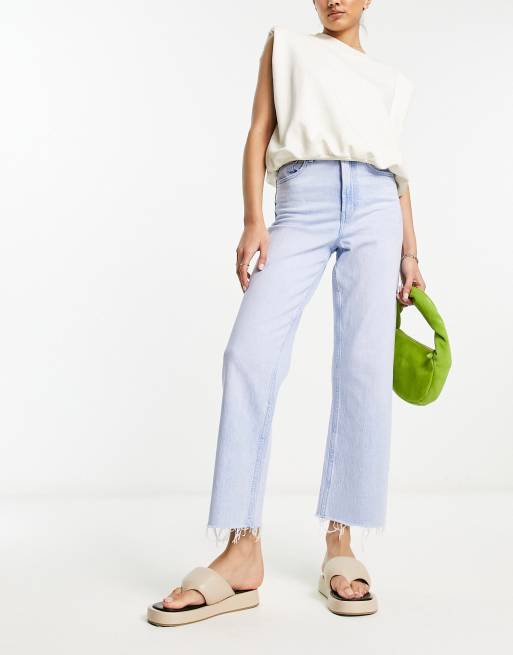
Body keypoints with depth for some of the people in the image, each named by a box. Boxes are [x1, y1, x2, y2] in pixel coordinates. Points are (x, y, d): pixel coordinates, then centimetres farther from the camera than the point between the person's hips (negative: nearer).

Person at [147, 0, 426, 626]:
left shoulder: (392, 80, 25)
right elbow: (259, 132, 11)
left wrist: (410, 251, 10)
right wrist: (252, 220, -3)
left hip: (374, 209, 2)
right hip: (301, 207, -2)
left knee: (365, 368, -12)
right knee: (250, 355, -19)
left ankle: (340, 540, -6)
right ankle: (242, 552, -17)